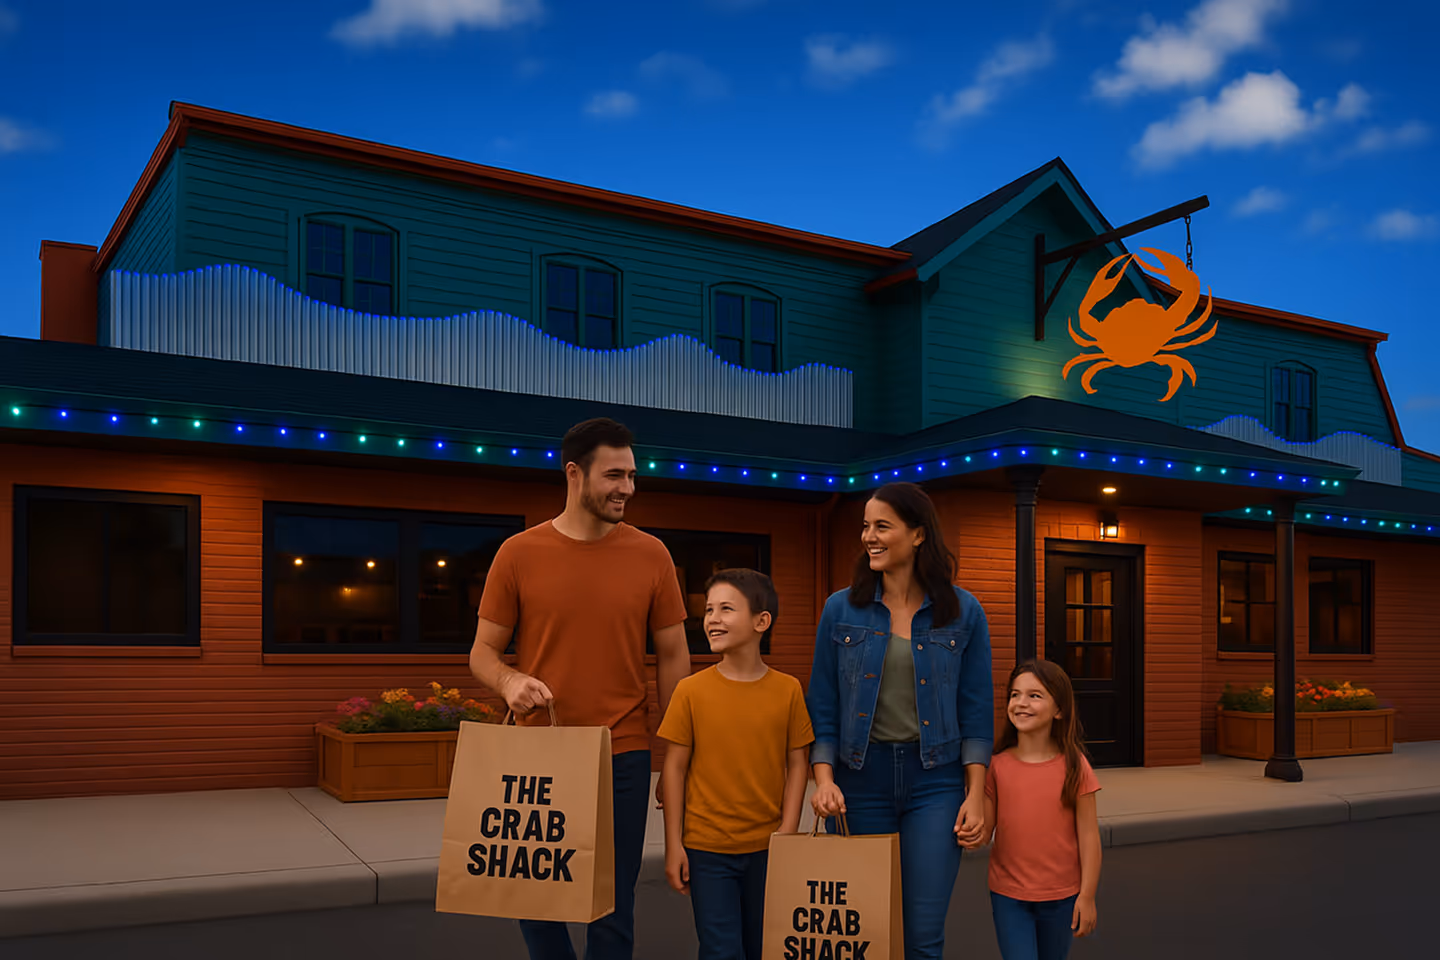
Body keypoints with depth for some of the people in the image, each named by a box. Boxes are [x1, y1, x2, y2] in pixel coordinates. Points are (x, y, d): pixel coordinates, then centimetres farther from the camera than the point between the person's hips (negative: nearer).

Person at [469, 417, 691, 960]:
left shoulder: (650, 555, 1)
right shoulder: (518, 554, -1)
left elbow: (673, 656, 5)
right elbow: (483, 652, 5)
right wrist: (509, 681, -19)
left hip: (623, 759, 0)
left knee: (613, 912, 6)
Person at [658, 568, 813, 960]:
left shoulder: (787, 689, -3)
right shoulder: (691, 690, -5)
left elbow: (798, 764, 1)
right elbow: (675, 768, -2)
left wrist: (787, 834, -4)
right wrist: (673, 844, -3)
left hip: (766, 848, 2)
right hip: (707, 848, -1)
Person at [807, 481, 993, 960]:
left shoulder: (963, 612, 0)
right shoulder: (841, 610, 2)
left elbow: (976, 712, 2)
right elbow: (823, 707, 4)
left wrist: (976, 794, -3)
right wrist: (824, 778, -8)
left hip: (935, 779, -1)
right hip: (862, 777, 1)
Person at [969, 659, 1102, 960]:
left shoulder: (1073, 767, -9)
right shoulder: (998, 766, -5)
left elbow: (1088, 837, -6)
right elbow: (985, 829, -3)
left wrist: (1087, 897, -6)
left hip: (1060, 897, 0)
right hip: (1008, 894, 0)